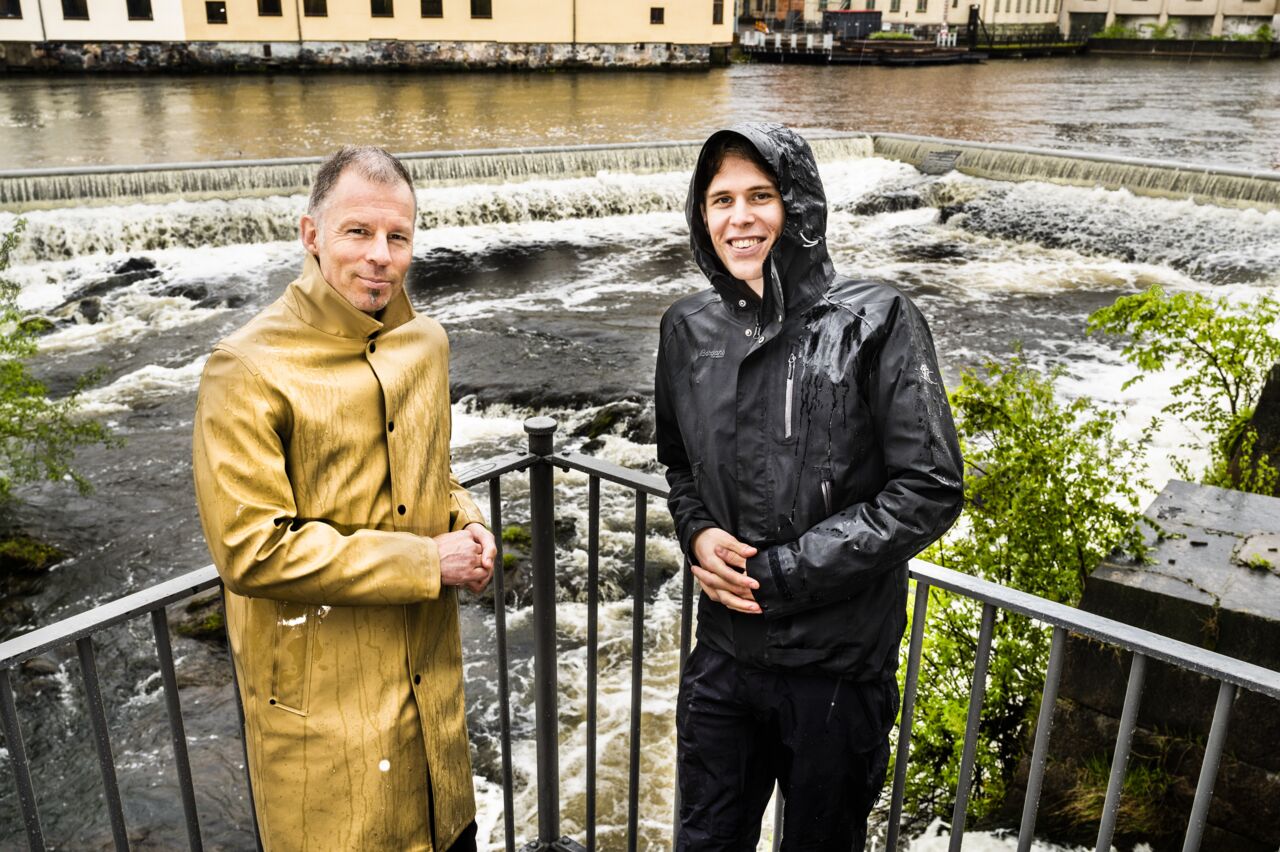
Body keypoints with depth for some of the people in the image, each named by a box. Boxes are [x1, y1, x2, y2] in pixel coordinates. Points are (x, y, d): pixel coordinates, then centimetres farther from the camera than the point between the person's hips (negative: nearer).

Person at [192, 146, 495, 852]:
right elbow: (250, 551, -22)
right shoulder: (249, 369, -19)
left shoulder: (425, 342, 2)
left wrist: (466, 524, -5)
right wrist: (427, 562, -20)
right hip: (322, 706, -5)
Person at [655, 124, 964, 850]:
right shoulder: (690, 329, 1)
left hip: (840, 663, -3)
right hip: (724, 654, 4)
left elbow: (930, 492, -16)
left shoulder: (875, 323, -13)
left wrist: (779, 573, -17)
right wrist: (698, 532, -6)